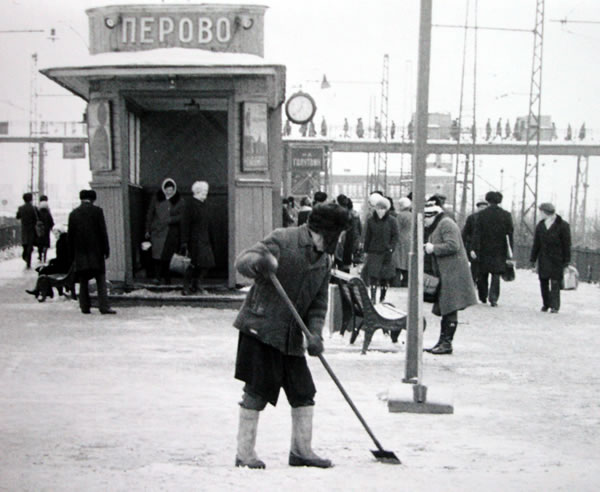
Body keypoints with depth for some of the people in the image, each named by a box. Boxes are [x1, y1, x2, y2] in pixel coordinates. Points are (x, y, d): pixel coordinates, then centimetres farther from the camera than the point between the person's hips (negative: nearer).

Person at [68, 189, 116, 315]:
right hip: (95, 251, -3)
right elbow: (103, 232, -5)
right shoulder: (97, 211, -3)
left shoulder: (73, 214, 5)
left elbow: (70, 235, 7)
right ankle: (104, 307, -8)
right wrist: (106, 249, -1)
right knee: (101, 280, -1)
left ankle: (85, 306, 6)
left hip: (80, 252, 3)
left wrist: (72, 253, 13)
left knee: (83, 281, 9)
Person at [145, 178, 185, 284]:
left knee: (167, 256, 0)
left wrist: (169, 220, -18)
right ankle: (157, 277, -3)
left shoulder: (179, 201, 2)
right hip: (157, 230, 0)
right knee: (158, 254, -8)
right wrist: (148, 230, 11)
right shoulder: (156, 198, 5)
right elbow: (150, 214, 11)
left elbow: (181, 216, -3)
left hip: (172, 232, 0)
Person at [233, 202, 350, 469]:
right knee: (258, 389, -6)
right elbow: (242, 260, -17)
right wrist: (259, 262, -40)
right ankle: (245, 451, 4)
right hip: (261, 327, -7)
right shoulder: (283, 240, -9)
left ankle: (301, 449, 19)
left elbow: (318, 304, 11)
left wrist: (314, 334, -7)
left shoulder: (324, 261, 12)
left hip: (292, 336, 7)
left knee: (303, 391, 7)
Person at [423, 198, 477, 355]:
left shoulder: (446, 224, -11)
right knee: (445, 310, 12)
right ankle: (442, 342, 15)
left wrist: (433, 248, -17)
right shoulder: (433, 228, 22)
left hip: (453, 274, -10)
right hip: (443, 275, 10)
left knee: (450, 309, -7)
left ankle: (447, 343, -6)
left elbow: (453, 246, -23)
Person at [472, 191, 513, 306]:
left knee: (483, 274, 15)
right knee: (496, 275, 2)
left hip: (484, 249, 0)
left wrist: (474, 249, -9)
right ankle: (493, 298, -9)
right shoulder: (506, 215, -2)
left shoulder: (481, 215, -4)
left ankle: (483, 297, 24)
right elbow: (510, 234, -2)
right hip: (499, 250, 0)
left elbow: (477, 233, -8)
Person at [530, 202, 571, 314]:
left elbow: (567, 245, -3)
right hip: (543, 260, 5)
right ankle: (546, 304, 15)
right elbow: (536, 244, 13)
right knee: (543, 282, 5)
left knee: (555, 282, -8)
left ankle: (555, 306, -5)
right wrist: (533, 259, 10)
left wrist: (566, 261, -6)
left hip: (557, 260, -4)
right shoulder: (540, 225, 9)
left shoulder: (563, 225, -5)